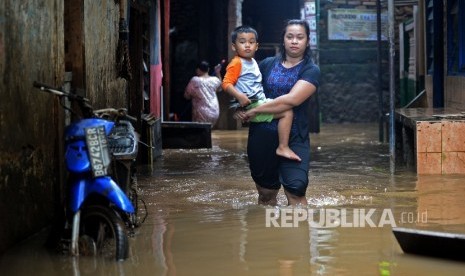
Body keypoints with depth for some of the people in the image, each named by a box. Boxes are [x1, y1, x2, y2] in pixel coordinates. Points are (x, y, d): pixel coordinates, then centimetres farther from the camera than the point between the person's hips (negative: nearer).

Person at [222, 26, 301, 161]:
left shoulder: (252, 62, 18)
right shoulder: (237, 63, -11)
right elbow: (226, 84, -20)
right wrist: (239, 96, -32)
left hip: (260, 102, 10)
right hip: (250, 105, -10)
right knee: (287, 112, -19)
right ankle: (283, 147, -23)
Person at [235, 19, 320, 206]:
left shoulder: (311, 71, -2)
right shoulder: (267, 64, 10)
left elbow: (292, 99, -16)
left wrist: (255, 111, -14)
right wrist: (238, 109, -3)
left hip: (294, 138, -3)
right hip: (261, 136, 3)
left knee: (296, 188, -20)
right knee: (266, 193, 12)